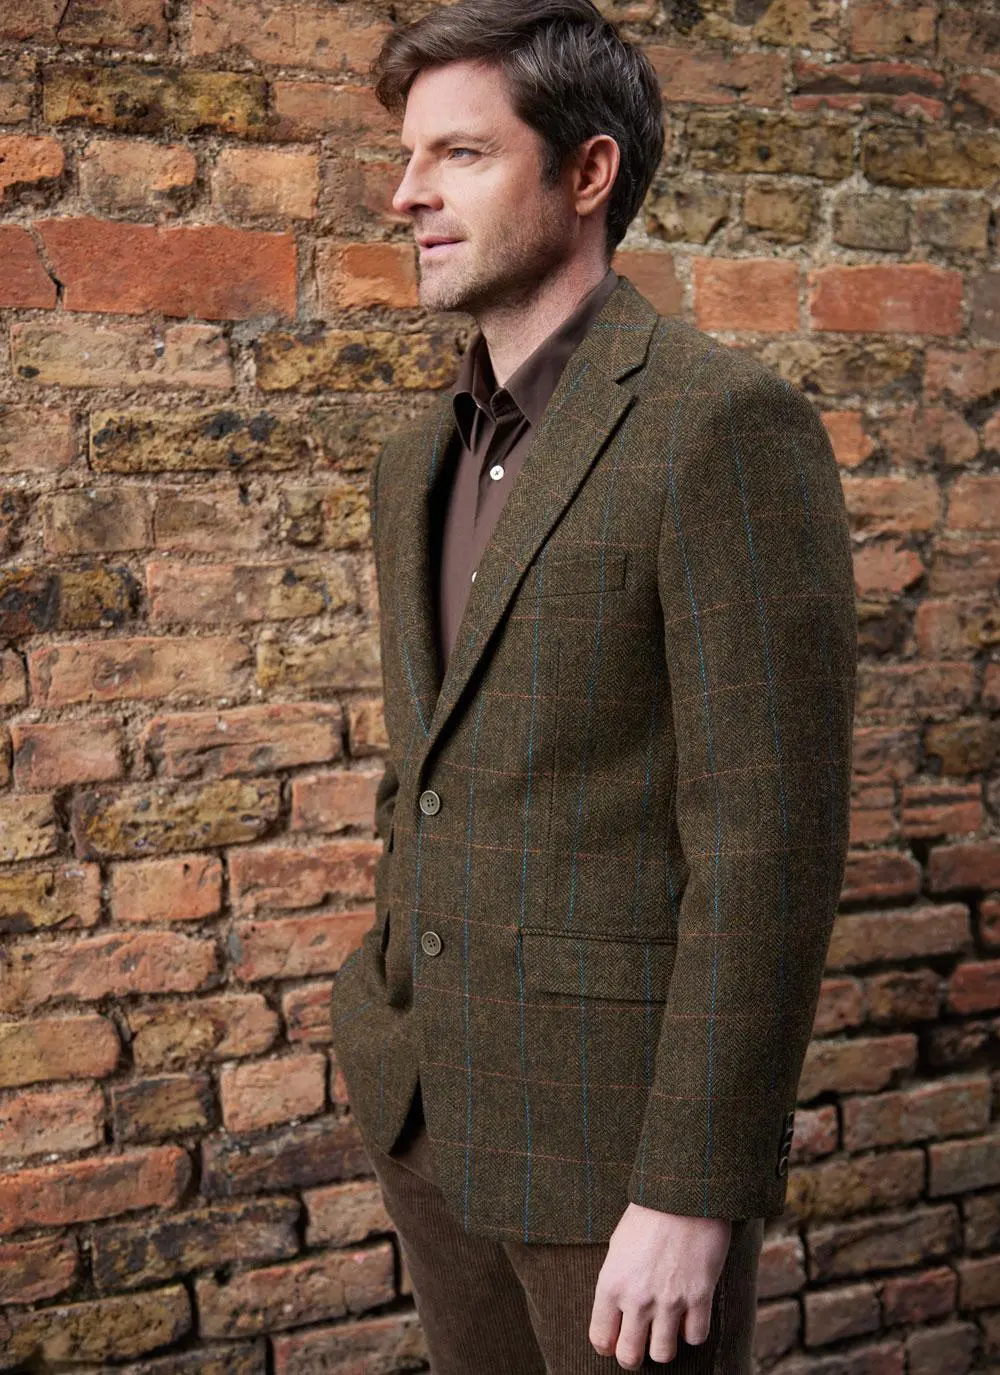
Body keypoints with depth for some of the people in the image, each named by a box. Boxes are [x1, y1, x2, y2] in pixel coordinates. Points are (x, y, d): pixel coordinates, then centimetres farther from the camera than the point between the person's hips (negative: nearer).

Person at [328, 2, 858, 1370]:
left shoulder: (727, 424, -17)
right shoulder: (422, 459, 9)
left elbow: (771, 839, -20)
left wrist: (691, 1194, -20)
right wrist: (394, 1029, 18)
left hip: (622, 1113, -7)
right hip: (435, 1101, 8)